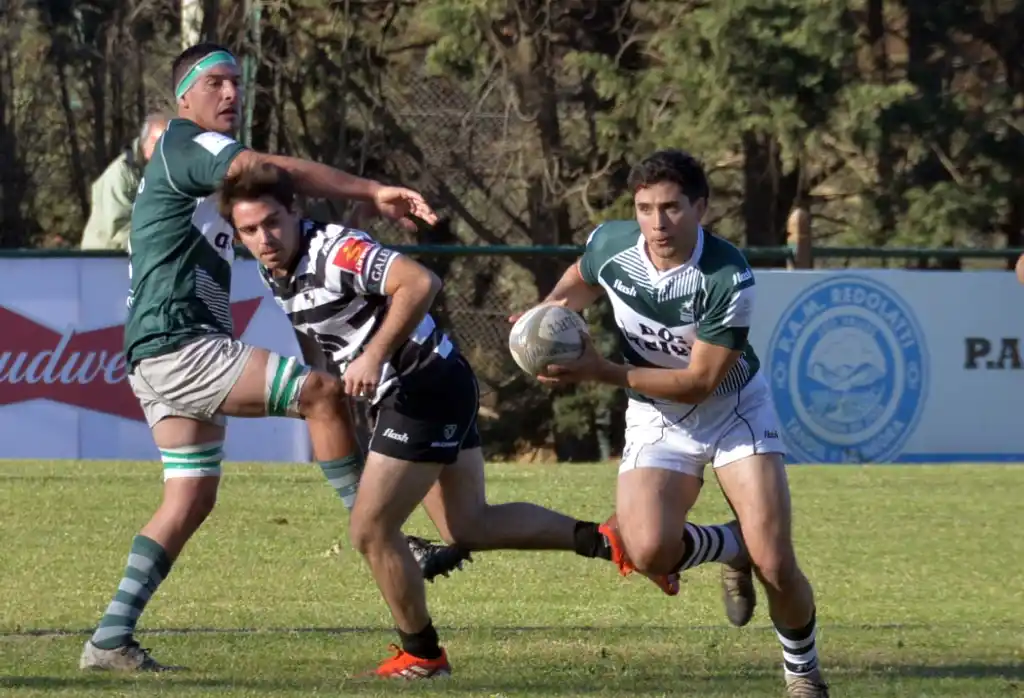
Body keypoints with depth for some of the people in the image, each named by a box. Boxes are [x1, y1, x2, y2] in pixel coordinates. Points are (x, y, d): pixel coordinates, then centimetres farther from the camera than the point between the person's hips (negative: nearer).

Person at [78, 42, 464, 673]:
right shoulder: (184, 144, -9)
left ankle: (111, 639, 9)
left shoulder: (205, 160, 24)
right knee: (323, 392, -18)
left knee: (191, 497, 10)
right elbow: (272, 169, -23)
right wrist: (371, 192, -28)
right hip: (178, 345, -11)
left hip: (168, 359, 11)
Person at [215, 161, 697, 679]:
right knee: (469, 527, 11)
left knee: (371, 533, -5)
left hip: (427, 388, -10)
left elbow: (419, 282, -34)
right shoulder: (274, 271, 6)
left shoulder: (335, 251, -22)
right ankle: (601, 540, 17)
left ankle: (421, 656, 12)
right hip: (400, 397, 10)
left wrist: (374, 356, -34)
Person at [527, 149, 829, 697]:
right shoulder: (609, 245, -16)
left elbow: (699, 382, -25)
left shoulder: (728, 278, -28)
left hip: (734, 409, -3)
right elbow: (582, 279, 11)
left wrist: (604, 373, -30)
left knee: (775, 564, -13)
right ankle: (732, 548, 11)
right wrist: (550, 308, -11)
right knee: (649, 551, -24)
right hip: (656, 420, 3)